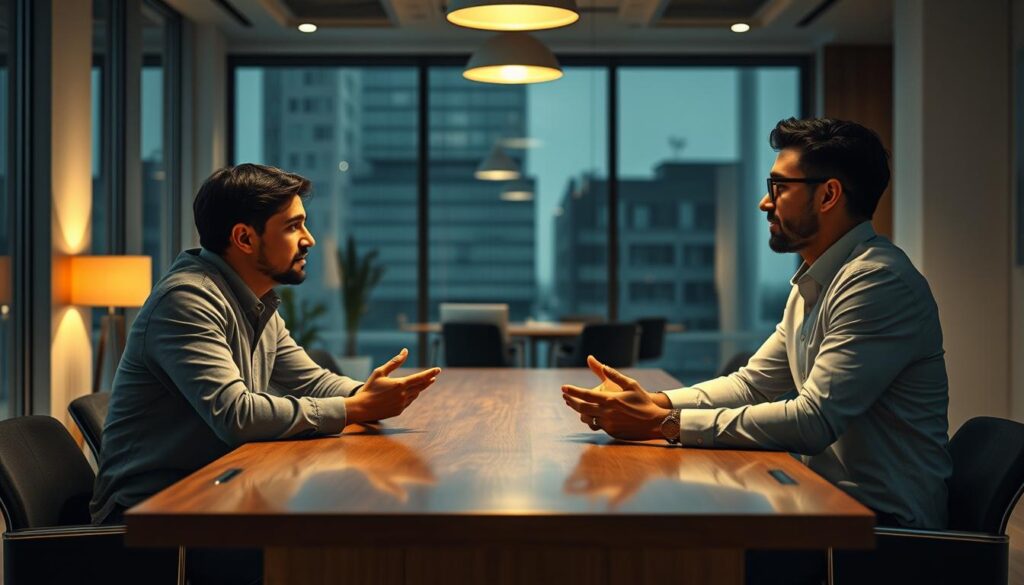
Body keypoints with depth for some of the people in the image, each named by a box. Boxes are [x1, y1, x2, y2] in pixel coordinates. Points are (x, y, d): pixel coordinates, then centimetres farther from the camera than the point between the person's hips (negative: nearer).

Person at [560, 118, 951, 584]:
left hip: (883, 521, -9)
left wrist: (665, 423, -25)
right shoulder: (812, 283, 15)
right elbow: (751, 383, 14)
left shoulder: (880, 282, -19)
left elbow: (815, 420, -27)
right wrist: (654, 402, -4)